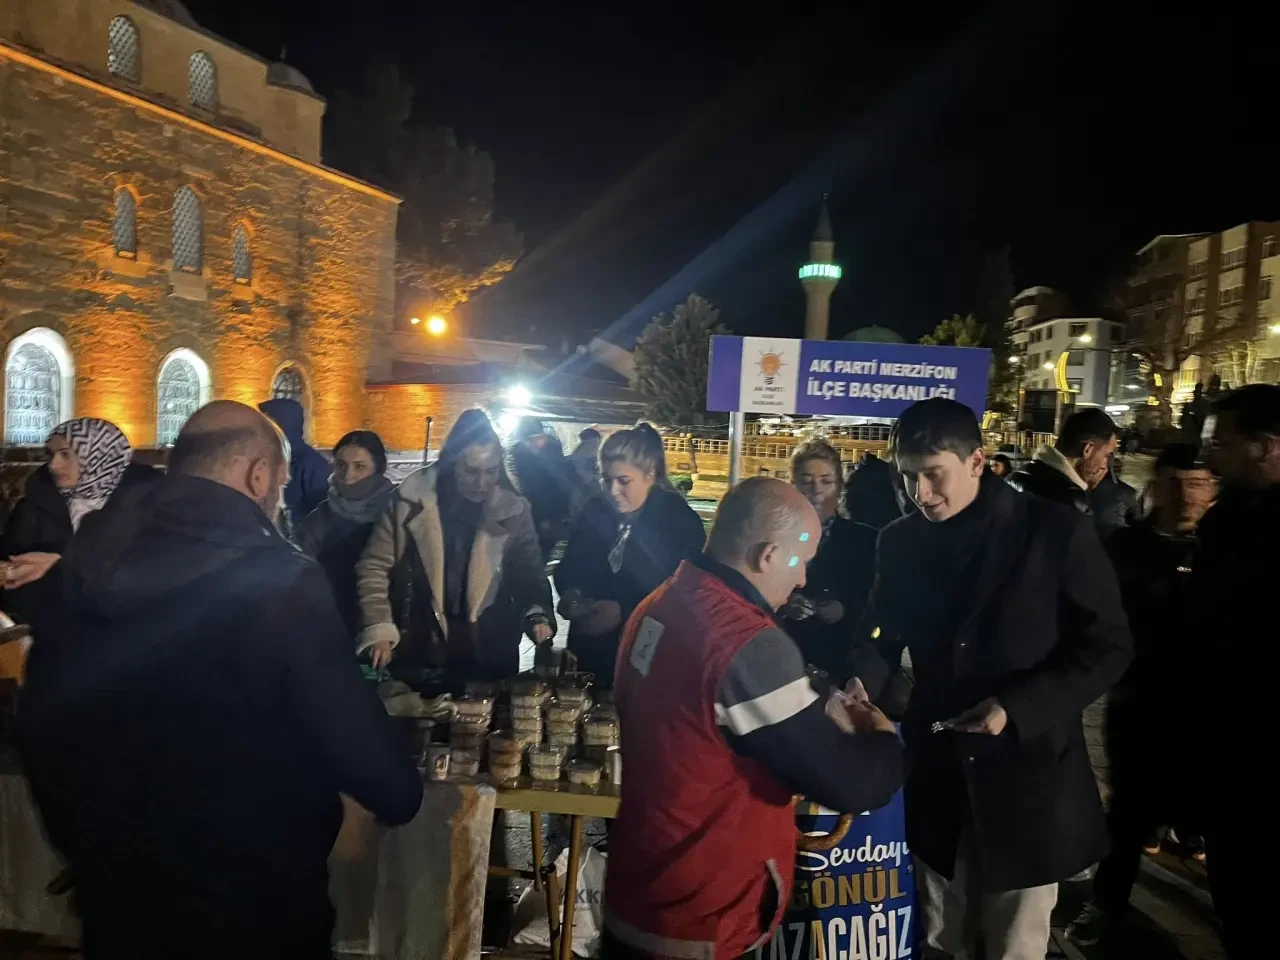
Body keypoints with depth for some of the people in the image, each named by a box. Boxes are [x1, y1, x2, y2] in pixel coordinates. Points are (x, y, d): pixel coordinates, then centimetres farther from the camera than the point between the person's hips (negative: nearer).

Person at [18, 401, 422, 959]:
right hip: (255, 907, -5)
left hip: (115, 899, 5)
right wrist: (402, 795, 2)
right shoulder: (281, 582, -24)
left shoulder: (84, 563, -2)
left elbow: (41, 726, 8)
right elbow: (355, 739, -20)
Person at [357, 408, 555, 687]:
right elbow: (374, 568, 0)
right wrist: (379, 629, -10)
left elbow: (529, 575, 2)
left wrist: (537, 614, -17)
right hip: (418, 659, -1)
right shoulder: (409, 501, -6)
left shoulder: (513, 510, -2)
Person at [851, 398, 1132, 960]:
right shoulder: (901, 542, 0)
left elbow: (1109, 646, -8)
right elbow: (884, 633, 8)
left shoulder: (1057, 533, -11)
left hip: (1026, 771, -3)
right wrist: (859, 680, -14)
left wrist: (1018, 707, -19)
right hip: (936, 770, 4)